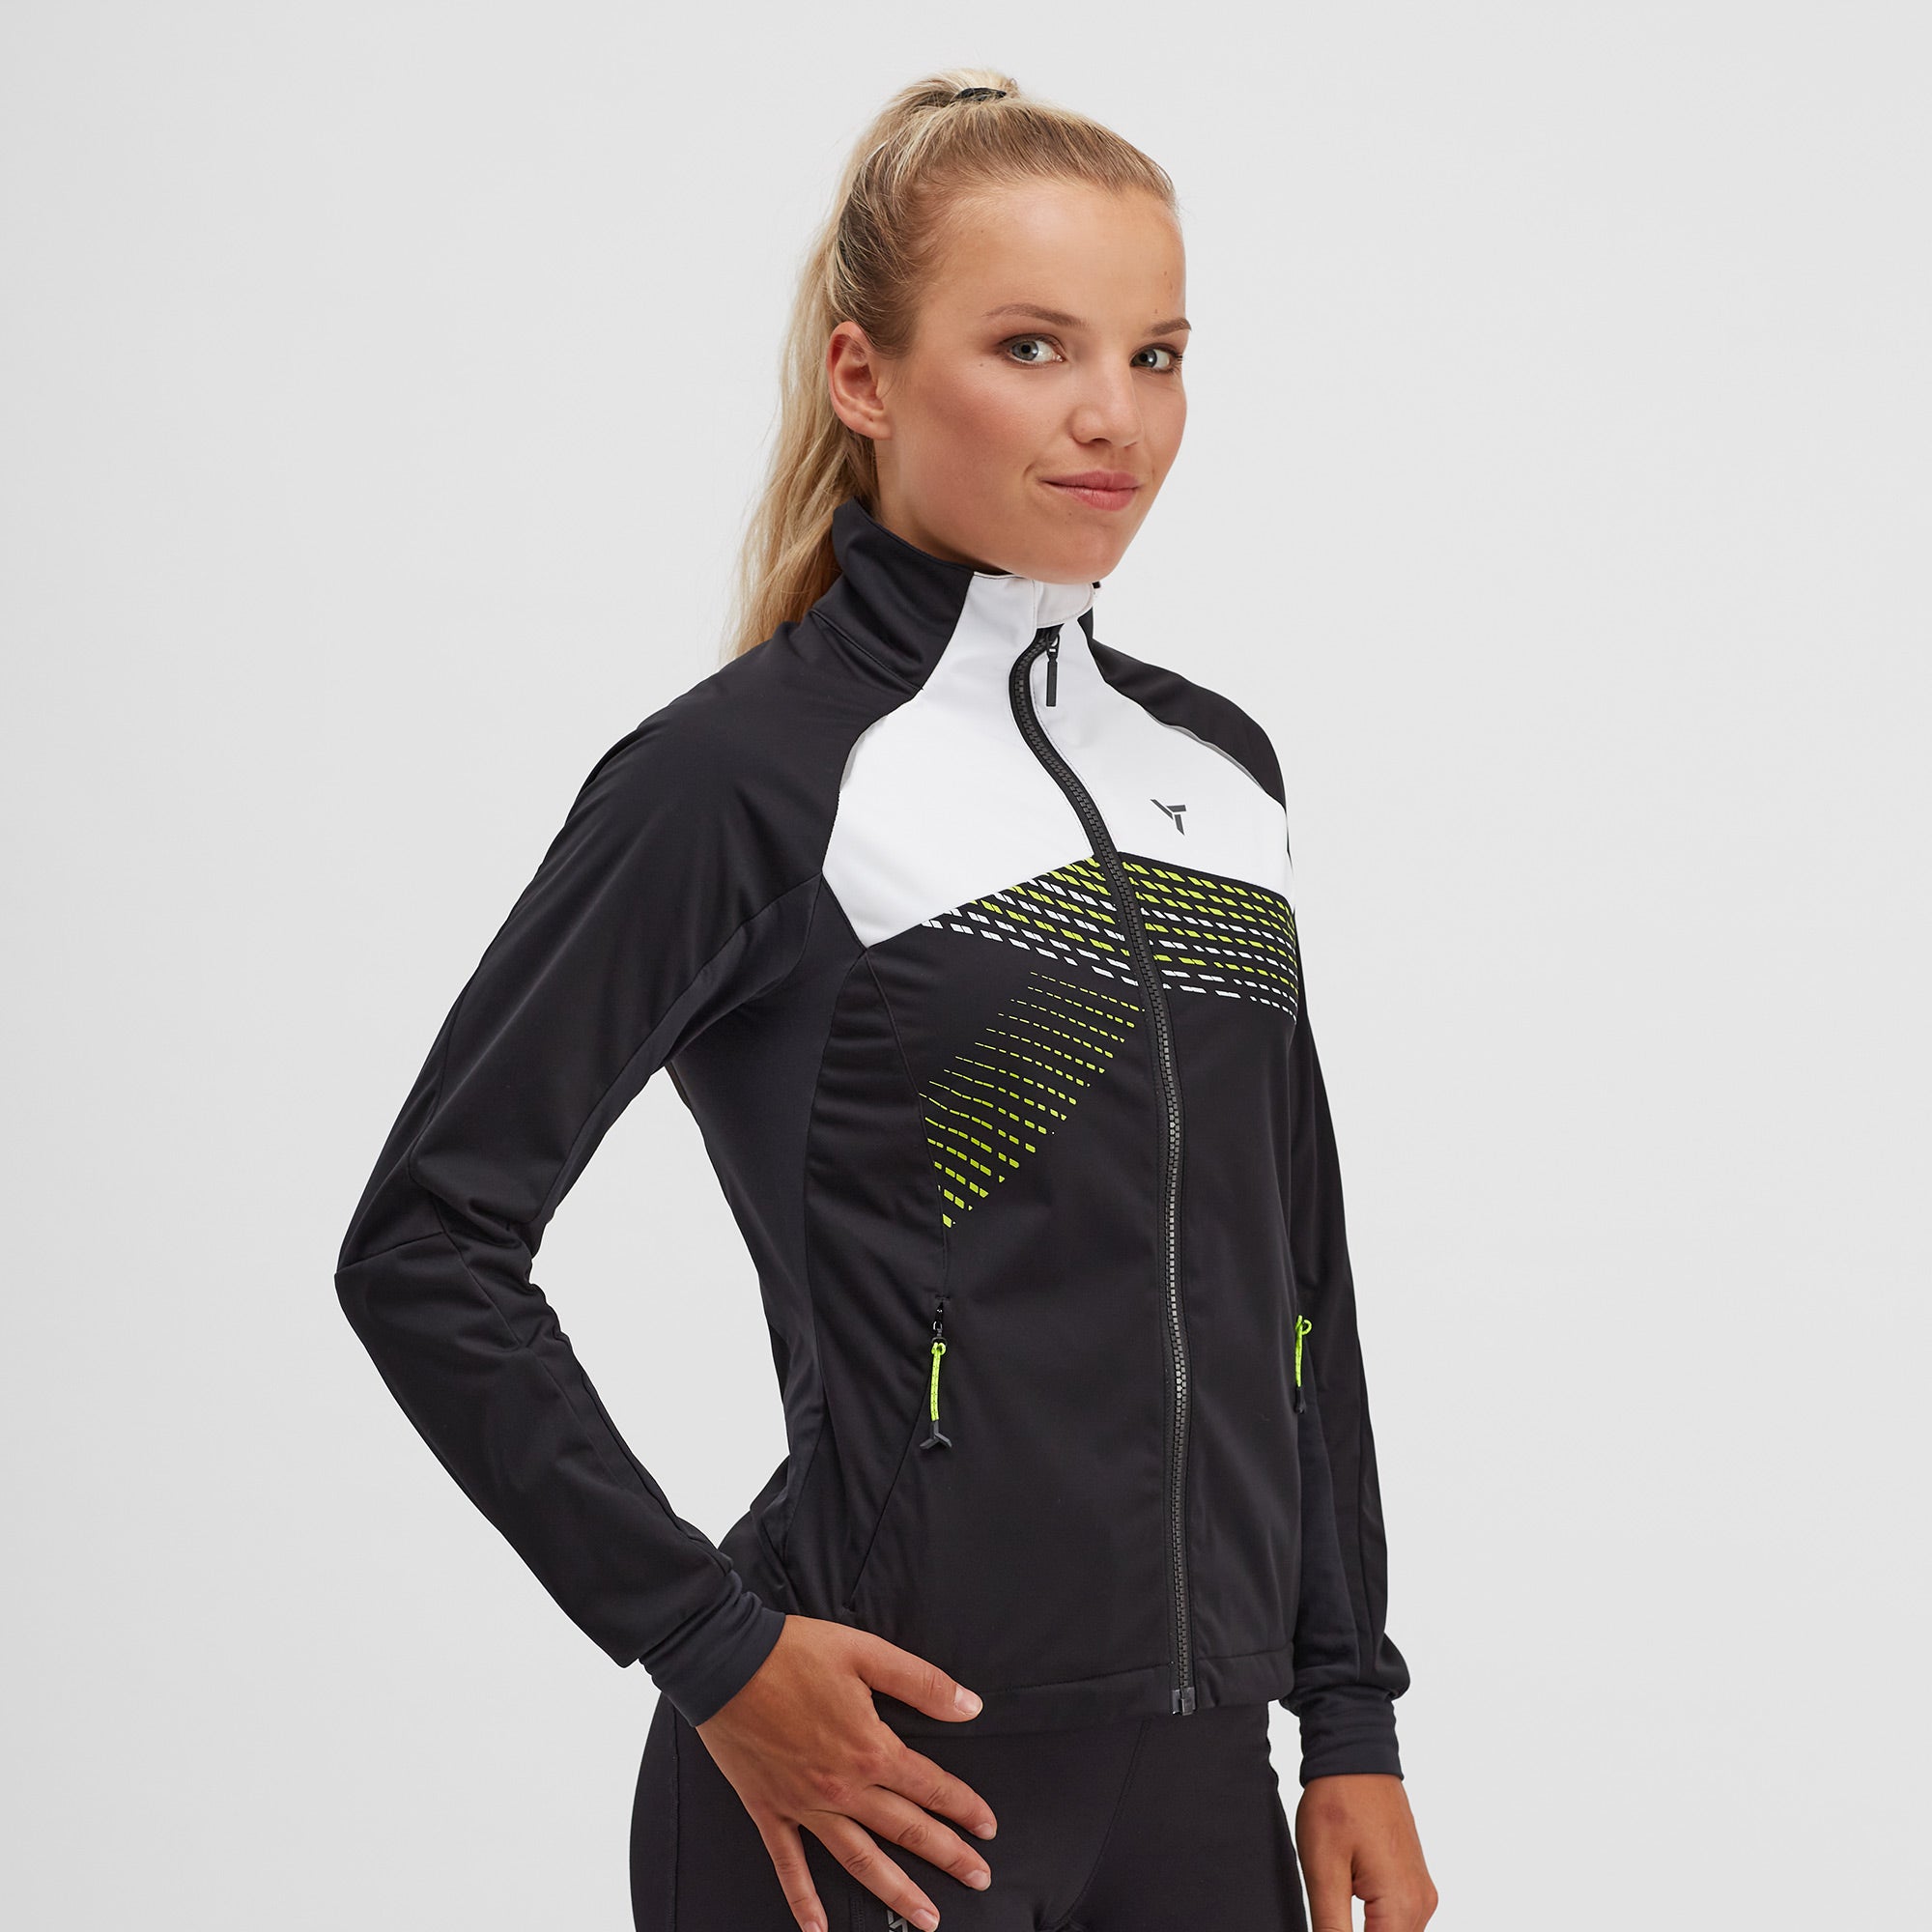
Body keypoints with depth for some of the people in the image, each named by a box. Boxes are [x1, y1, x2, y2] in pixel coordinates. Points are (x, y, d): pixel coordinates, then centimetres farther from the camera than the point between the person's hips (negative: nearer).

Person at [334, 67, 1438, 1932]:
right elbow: (425, 1251, -10)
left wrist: (1352, 1723, 11)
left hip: (1199, 1771, 6)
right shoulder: (746, 775, -8)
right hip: (885, 1773, -5)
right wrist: (711, 1651, -13)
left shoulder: (1221, 768, 10)